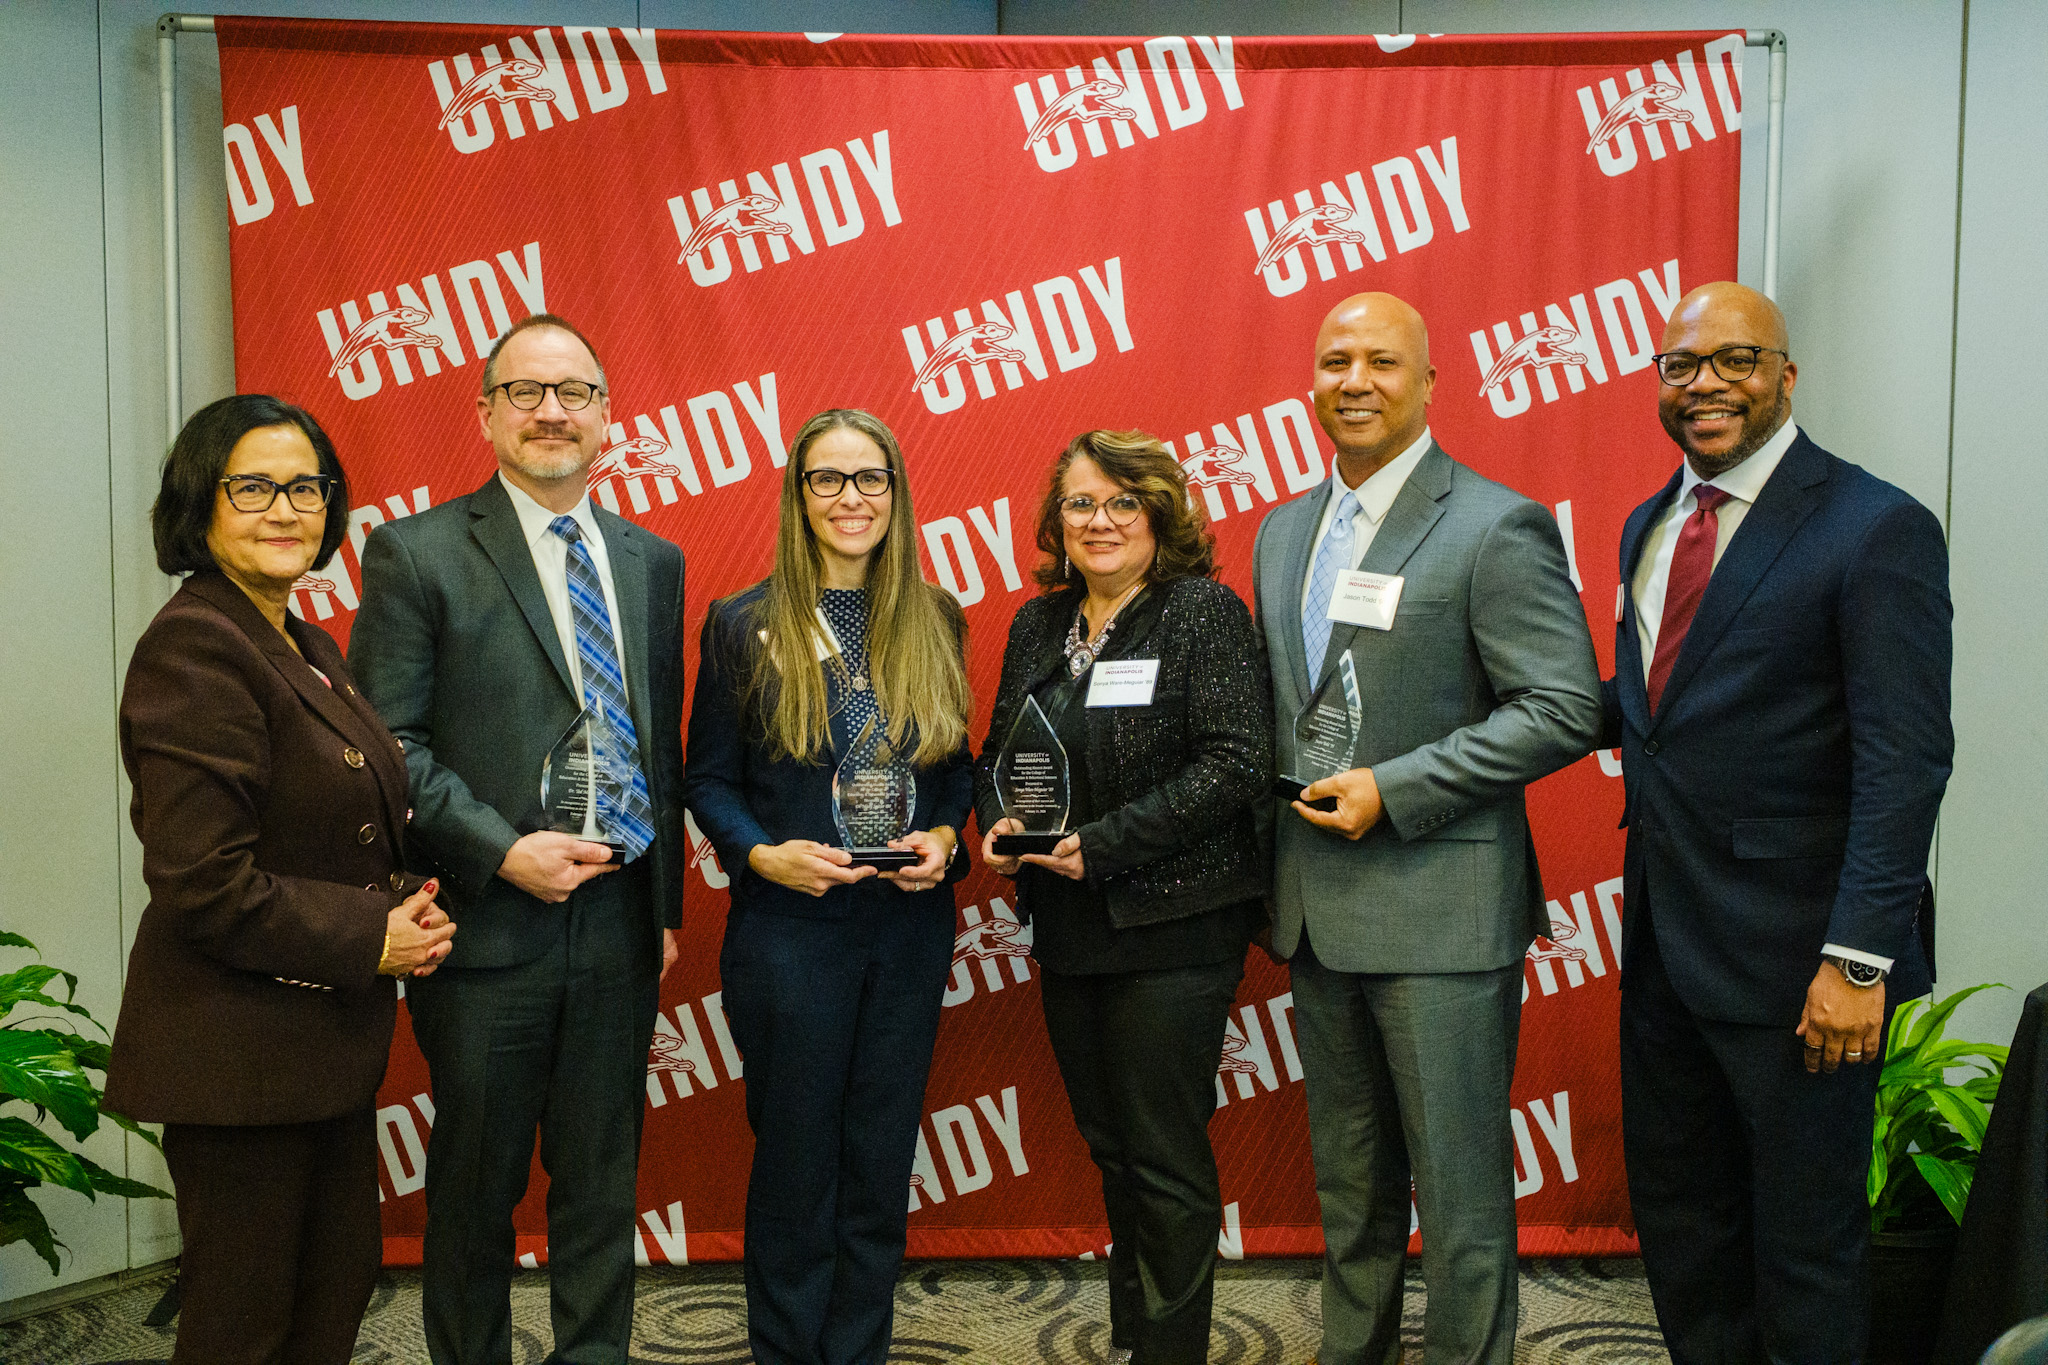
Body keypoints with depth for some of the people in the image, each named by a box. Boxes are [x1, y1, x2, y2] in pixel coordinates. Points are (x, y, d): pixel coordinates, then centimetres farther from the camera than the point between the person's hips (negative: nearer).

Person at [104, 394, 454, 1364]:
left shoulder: (309, 646, 10)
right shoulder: (194, 647, -19)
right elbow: (203, 885, -24)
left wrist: (406, 904, 2)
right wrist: (369, 938, -17)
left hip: (328, 1042, 9)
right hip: (236, 1048, -9)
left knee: (339, 1283, 20)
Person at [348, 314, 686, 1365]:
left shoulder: (652, 561, 10)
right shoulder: (415, 554, -4)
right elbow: (388, 743, -9)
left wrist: (667, 903, 10)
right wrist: (502, 852, -18)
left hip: (620, 925, 4)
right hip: (490, 925, -4)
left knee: (602, 1188, 15)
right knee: (475, 1192, 12)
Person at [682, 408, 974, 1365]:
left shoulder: (936, 622, 6)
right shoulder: (743, 625, -2)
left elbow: (956, 764, 12)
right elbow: (707, 779, 0)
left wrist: (944, 835, -7)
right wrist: (763, 854, -16)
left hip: (911, 923, 3)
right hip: (788, 928, -3)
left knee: (881, 1161, 12)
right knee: (796, 1161, 8)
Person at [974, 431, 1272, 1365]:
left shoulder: (1205, 613, -9)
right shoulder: (1037, 627, 11)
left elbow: (1237, 763, -18)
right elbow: (998, 753, 18)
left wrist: (1103, 845, -21)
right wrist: (997, 823, -5)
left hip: (1169, 929, -6)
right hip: (1066, 931, 7)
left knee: (1165, 1156, 1)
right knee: (1108, 1144, 18)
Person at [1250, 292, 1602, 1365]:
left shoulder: (1496, 528, -11)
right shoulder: (1285, 531, 12)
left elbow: (1565, 708, -15)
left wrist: (1392, 789, -19)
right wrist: (1282, 867, 6)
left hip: (1440, 909, -7)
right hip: (1317, 907, 7)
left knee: (1458, 1187, 4)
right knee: (1348, 1179, 20)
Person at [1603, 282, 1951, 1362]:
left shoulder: (1877, 530, -12)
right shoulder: (1650, 524, 11)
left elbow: (1903, 764, -17)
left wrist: (1858, 958, -21)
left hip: (1790, 953, -7)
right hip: (1663, 938, 7)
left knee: (1803, 1241, 10)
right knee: (1675, 1214, 19)